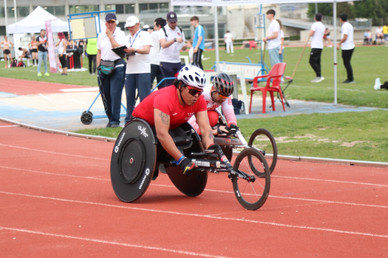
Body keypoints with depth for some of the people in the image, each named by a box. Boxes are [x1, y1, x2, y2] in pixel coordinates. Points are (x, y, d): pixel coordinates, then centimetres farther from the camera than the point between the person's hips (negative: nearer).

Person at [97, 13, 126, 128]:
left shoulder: (120, 34, -1)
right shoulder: (101, 35, 13)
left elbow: (118, 48, -16)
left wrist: (110, 35, -14)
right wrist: (98, 66, 10)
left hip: (117, 66, -5)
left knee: (115, 94, -11)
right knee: (105, 94, 6)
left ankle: (115, 120, -9)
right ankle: (110, 118, 18)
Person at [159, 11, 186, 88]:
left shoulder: (180, 31, 13)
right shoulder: (163, 31, -4)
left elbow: (182, 46, 17)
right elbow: (163, 45, -20)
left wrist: (184, 47, -8)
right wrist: (175, 40, -34)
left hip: (177, 61, 5)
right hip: (166, 61, -5)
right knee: (169, 84, -7)